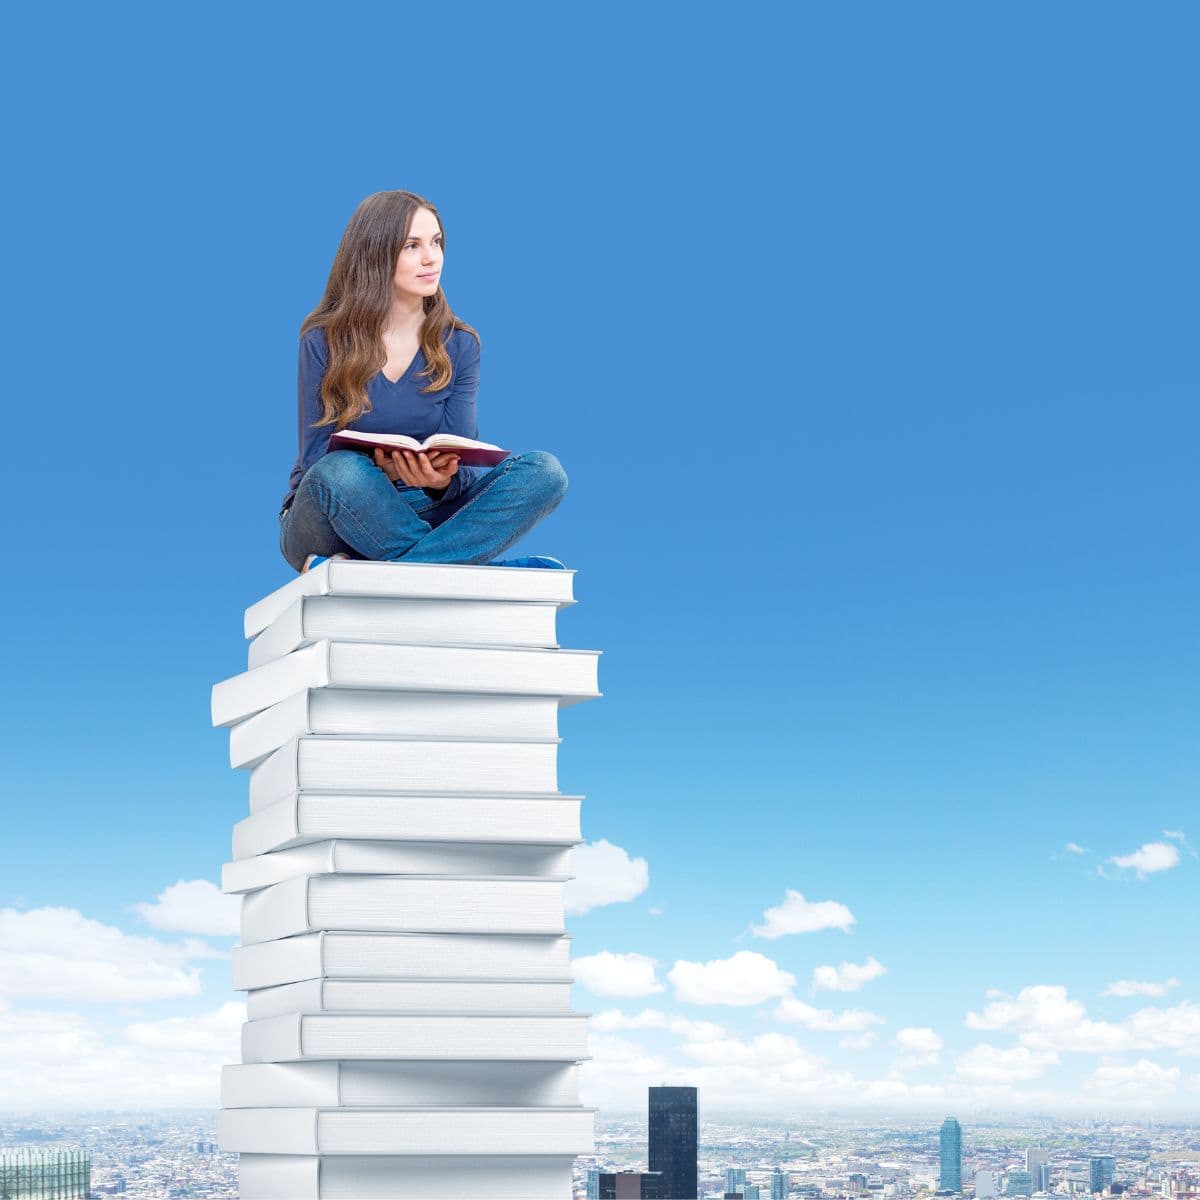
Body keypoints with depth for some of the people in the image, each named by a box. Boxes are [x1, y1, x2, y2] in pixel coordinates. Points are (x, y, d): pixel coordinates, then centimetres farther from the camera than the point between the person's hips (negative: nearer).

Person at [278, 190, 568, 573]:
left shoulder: (458, 344, 3)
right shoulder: (325, 341, -5)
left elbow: (460, 463, -4)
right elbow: (316, 460, -10)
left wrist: (443, 480, -31)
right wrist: (379, 469, -33)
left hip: (420, 511, 3)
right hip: (325, 521, -3)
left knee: (544, 471, -20)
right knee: (343, 472, -39)